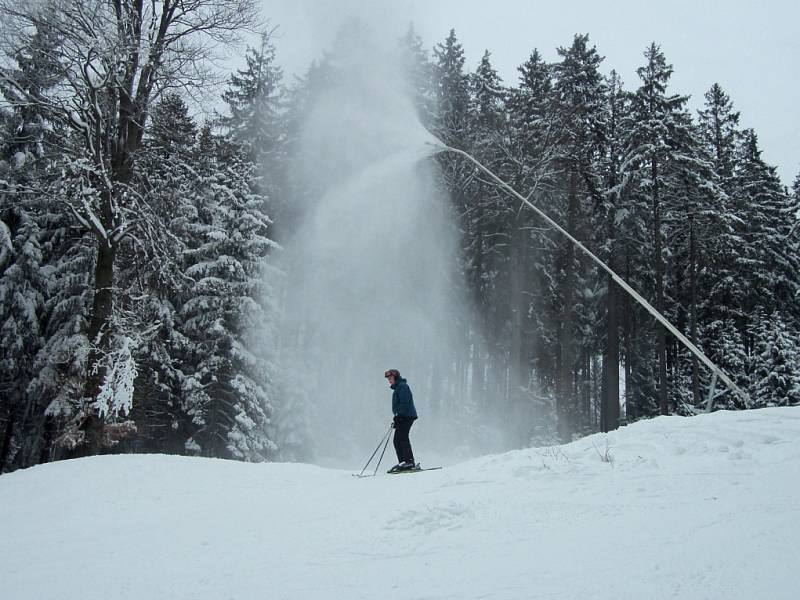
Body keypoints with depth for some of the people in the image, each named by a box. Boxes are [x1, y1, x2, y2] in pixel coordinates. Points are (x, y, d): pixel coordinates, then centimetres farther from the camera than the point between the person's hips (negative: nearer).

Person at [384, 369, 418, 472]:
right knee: (397, 440, 5)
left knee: (402, 438, -15)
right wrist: (396, 420, 21)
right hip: (403, 418, 10)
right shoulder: (397, 388, 24)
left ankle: (410, 462, -17)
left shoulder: (402, 386, -7)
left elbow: (404, 403, -18)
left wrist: (398, 416, -20)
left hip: (406, 416, -10)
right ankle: (402, 462, 4)